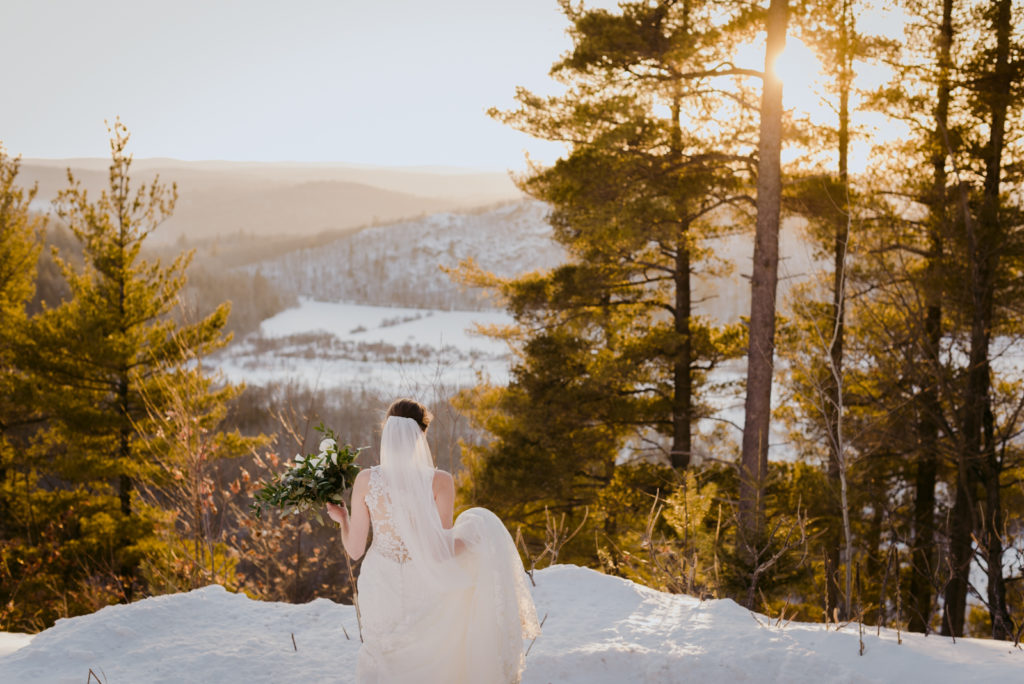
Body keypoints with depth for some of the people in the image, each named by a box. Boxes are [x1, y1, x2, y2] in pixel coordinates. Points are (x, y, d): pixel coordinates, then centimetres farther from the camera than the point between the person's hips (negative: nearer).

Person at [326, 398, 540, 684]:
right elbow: (440, 553, -16)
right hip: (423, 593, -3)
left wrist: (342, 519, 13)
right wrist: (474, 536, 2)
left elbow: (354, 550, -6)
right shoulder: (439, 482, -17)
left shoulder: (366, 479, -11)